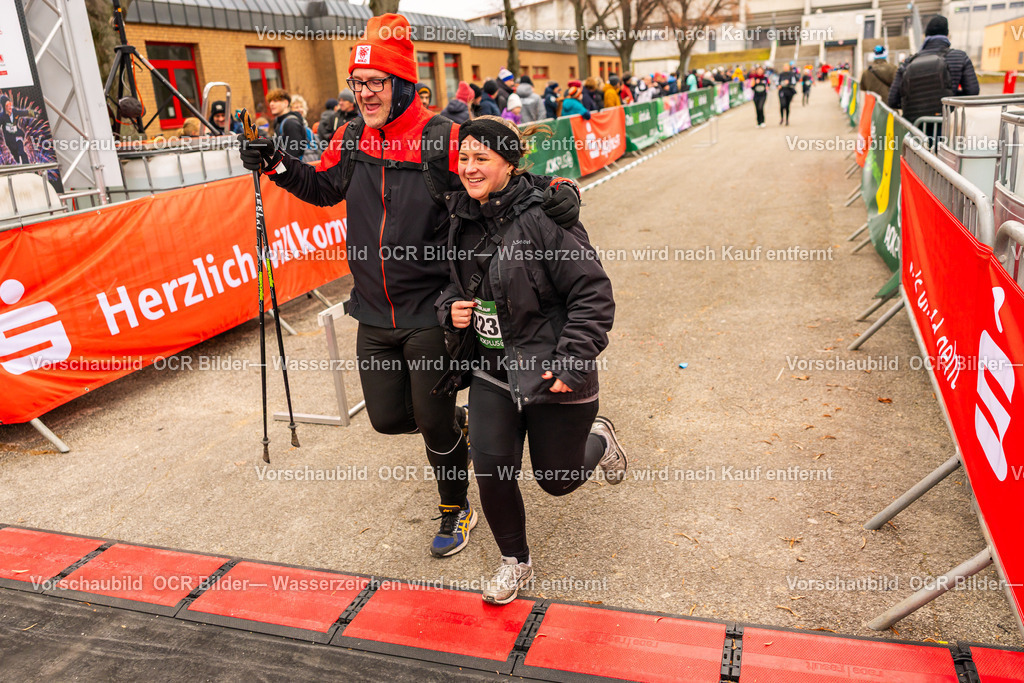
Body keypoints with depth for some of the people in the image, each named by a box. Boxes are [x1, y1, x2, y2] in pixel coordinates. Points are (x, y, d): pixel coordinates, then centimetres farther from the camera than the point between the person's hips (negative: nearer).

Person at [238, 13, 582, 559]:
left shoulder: (442, 139, -14)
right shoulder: (350, 140, 3)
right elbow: (324, 188, 20)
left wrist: (558, 191, -29)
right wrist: (278, 165, 4)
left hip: (431, 311, -5)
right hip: (374, 312, 5)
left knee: (434, 423, 4)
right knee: (387, 417, 12)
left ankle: (455, 509, 33)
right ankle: (463, 426, 43)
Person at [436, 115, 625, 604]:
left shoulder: (541, 218, -20)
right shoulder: (461, 219, 2)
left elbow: (593, 294, -19)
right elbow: (454, 282, 19)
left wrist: (571, 363, -20)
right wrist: (451, 308, -4)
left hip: (550, 372, -5)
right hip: (492, 367, 5)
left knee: (556, 479, 10)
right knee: (490, 468, -2)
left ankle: (599, 440, 46)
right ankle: (515, 561, 24)